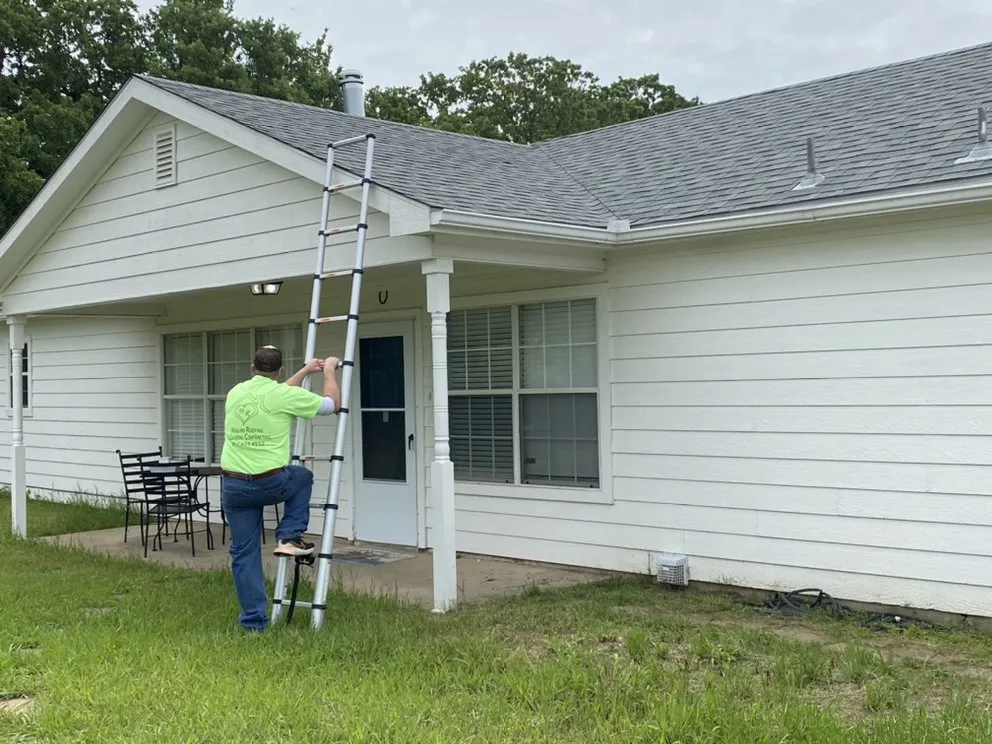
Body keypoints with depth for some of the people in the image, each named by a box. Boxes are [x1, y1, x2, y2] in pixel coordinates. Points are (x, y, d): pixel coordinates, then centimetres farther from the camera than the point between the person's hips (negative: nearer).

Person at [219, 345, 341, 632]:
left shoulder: (236, 393, 10)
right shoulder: (285, 395, -7)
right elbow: (333, 405, 6)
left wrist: (304, 372, 38)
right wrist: (330, 370, 22)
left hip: (232, 486, 4)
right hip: (270, 483, -4)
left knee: (244, 553, 13)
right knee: (302, 476, 30)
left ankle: (253, 619, 12)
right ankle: (289, 538, 16)